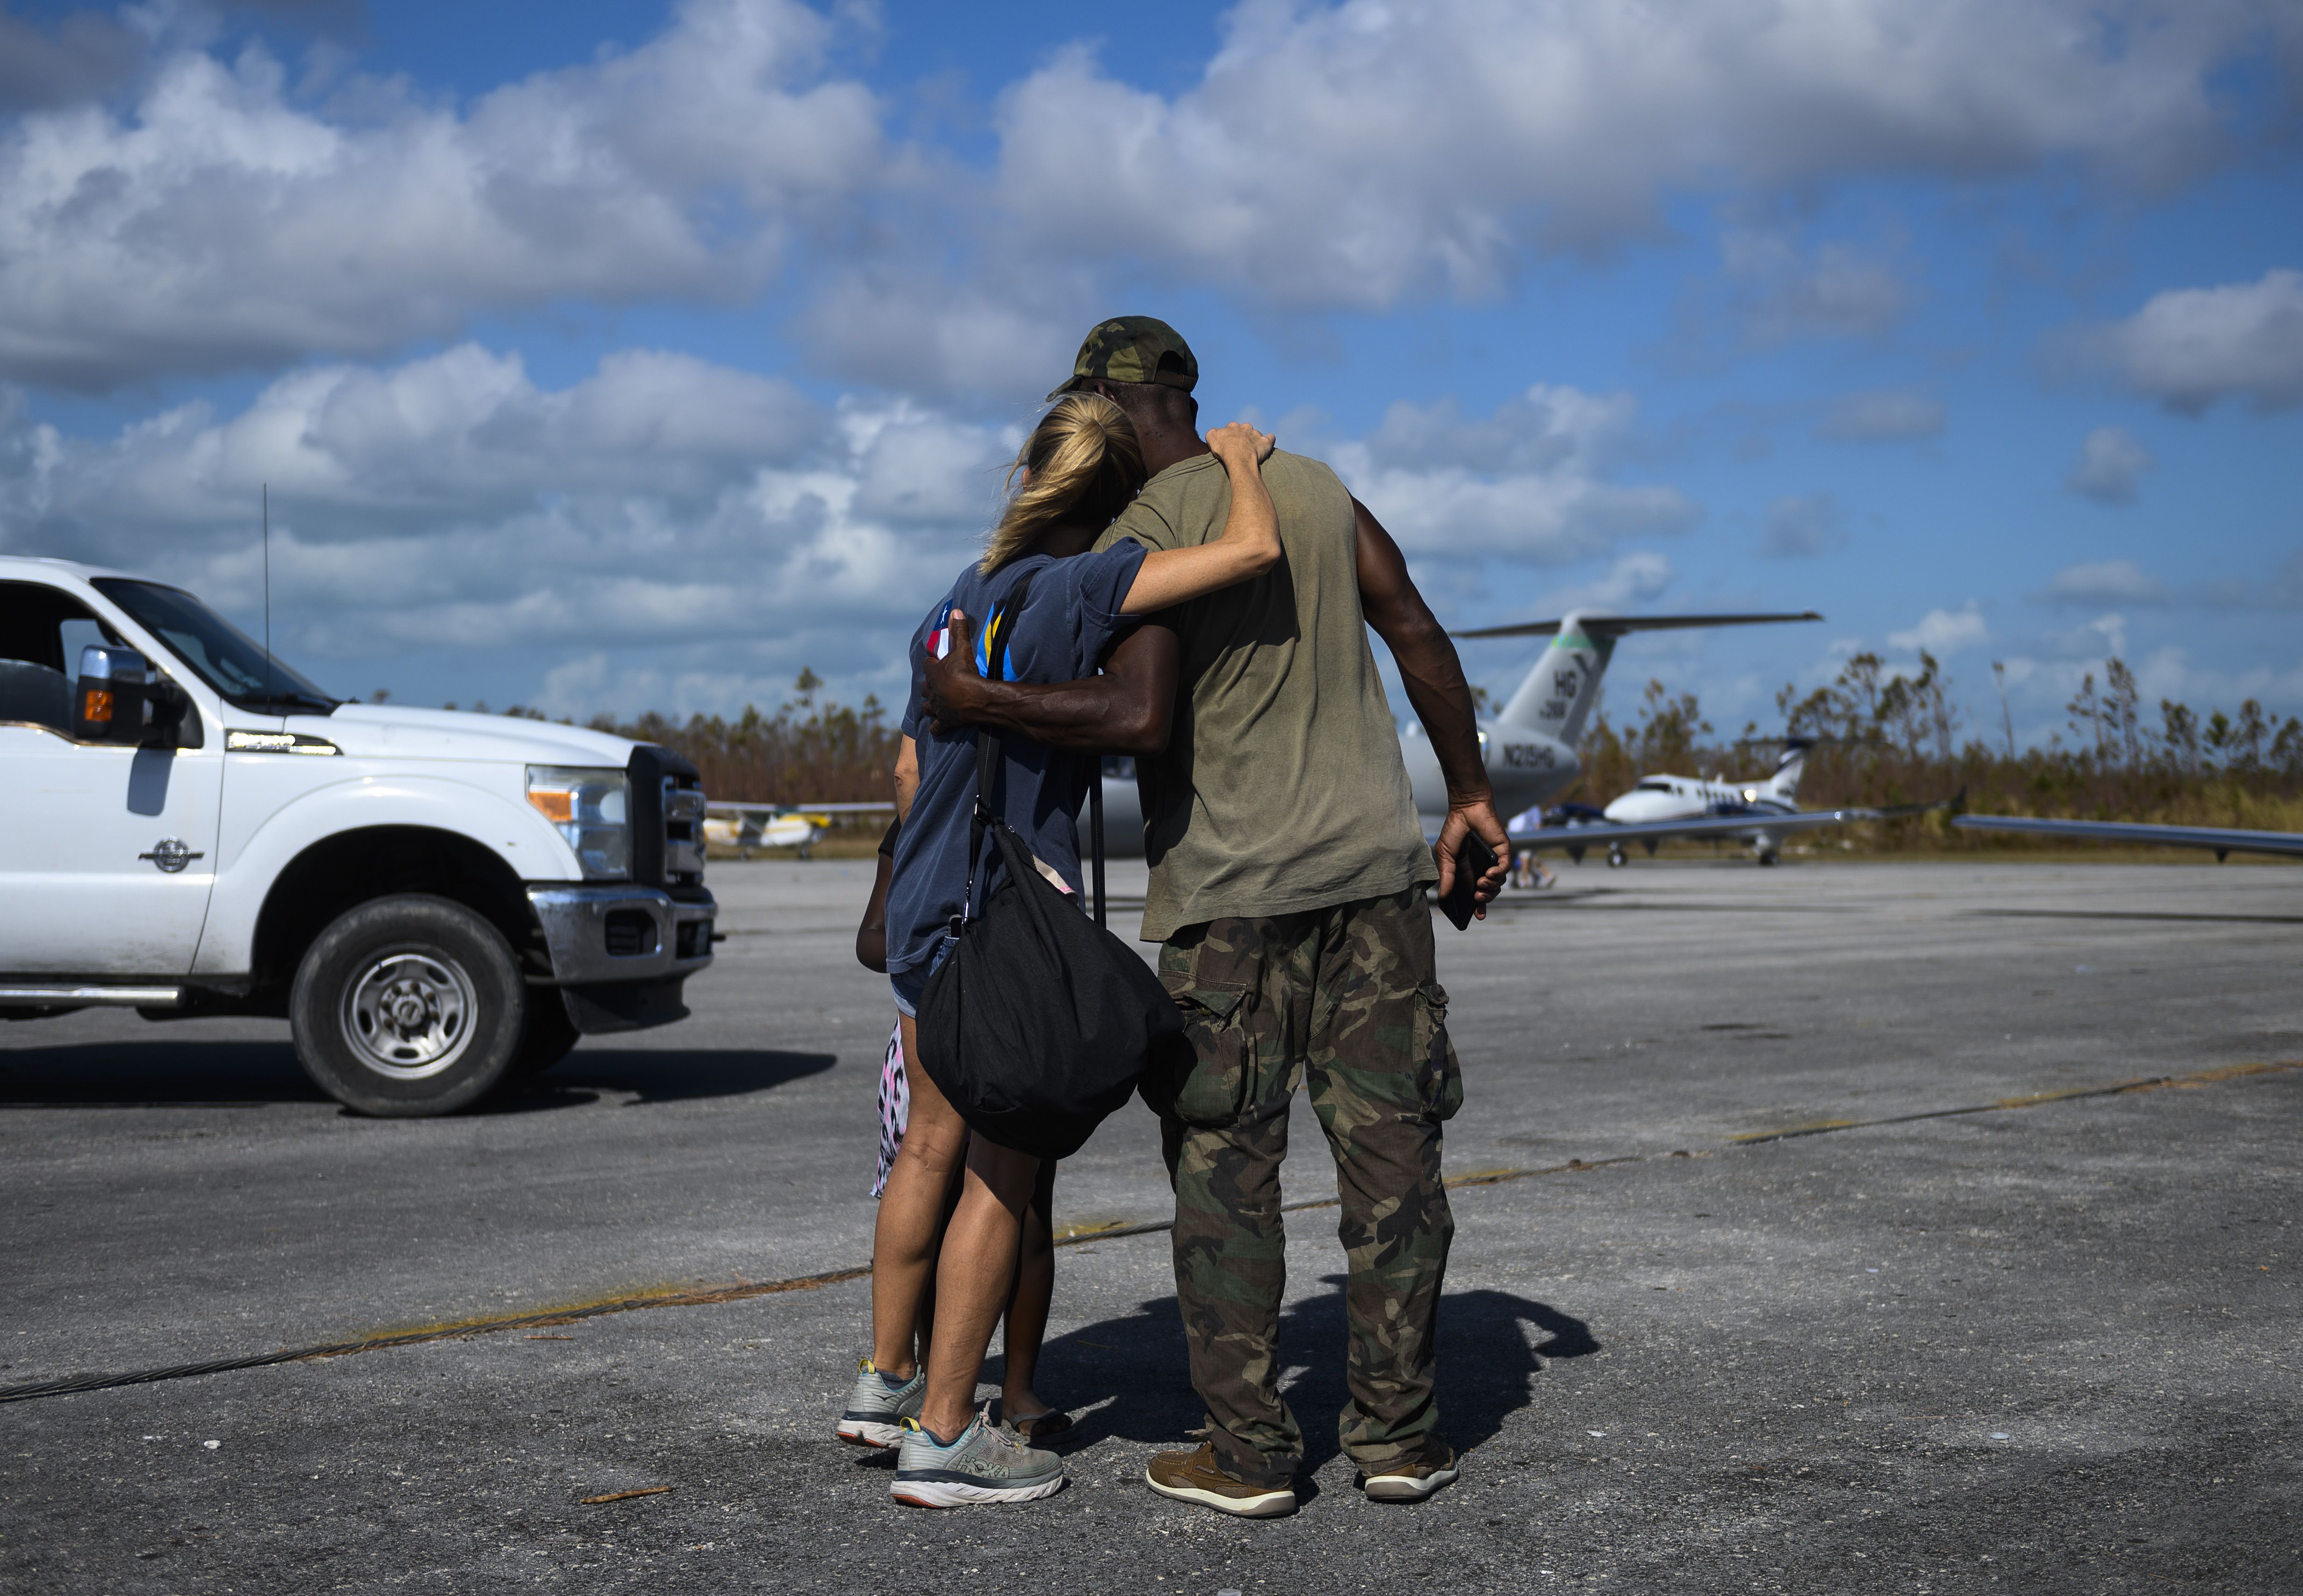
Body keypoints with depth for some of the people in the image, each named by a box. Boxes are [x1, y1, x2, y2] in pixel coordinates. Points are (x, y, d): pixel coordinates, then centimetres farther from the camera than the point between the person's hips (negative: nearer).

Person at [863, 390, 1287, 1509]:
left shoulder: (956, 605, 11)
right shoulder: (1078, 588, -14)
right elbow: (1253, 550, -21)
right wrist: (1239, 457, -1)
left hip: (924, 913, 8)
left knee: (931, 1147, 20)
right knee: (1003, 1174, 1)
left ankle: (885, 1381, 30)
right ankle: (943, 1437, 7)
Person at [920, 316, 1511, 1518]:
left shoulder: (1135, 535, -7)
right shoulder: (1313, 488, 12)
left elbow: (1140, 716, -20)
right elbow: (1420, 638, 9)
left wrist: (972, 699, -9)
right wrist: (1468, 797, 15)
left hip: (1229, 889, -5)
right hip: (1370, 863, 5)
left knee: (1223, 1169, 3)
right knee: (1389, 1145, 6)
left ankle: (1247, 1450, 5)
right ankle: (1397, 1431, 11)